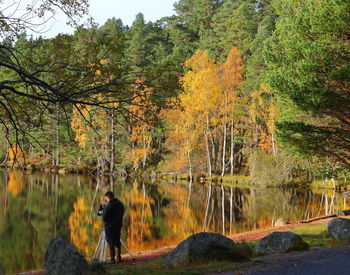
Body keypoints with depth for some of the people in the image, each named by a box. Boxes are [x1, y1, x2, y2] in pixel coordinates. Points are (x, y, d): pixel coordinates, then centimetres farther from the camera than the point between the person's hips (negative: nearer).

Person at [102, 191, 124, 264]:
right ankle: (119, 257, 19)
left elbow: (104, 218, -16)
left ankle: (112, 259, 0)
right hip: (118, 226, 7)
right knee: (117, 241, 15)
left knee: (111, 243, -1)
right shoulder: (120, 204, 6)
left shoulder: (109, 206, -18)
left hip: (110, 227, -7)